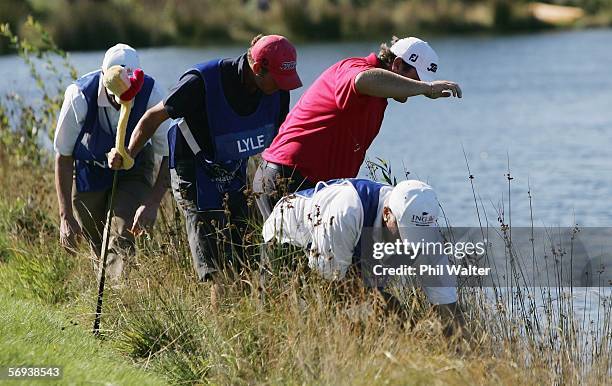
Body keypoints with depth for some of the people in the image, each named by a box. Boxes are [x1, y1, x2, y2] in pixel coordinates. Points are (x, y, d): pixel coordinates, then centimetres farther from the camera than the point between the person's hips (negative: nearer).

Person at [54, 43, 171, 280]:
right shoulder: (79, 97, -31)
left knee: (122, 238, -19)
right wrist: (66, 215, -22)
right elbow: (63, 155, -19)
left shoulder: (150, 94, -29)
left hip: (134, 169, 0)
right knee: (99, 245, 6)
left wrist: (153, 203, -32)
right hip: (89, 169, 0)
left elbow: (168, 154, -20)